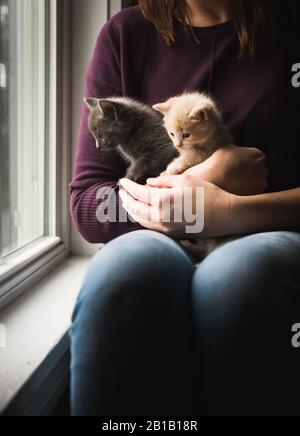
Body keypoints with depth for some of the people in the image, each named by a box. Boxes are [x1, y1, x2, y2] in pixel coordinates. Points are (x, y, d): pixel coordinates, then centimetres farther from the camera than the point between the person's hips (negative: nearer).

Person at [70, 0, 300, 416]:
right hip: (160, 243, 1)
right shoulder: (125, 34, 10)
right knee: (129, 264, -33)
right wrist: (202, 180, -10)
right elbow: (86, 203, 5)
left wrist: (233, 211, -19)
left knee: (236, 276, -35)